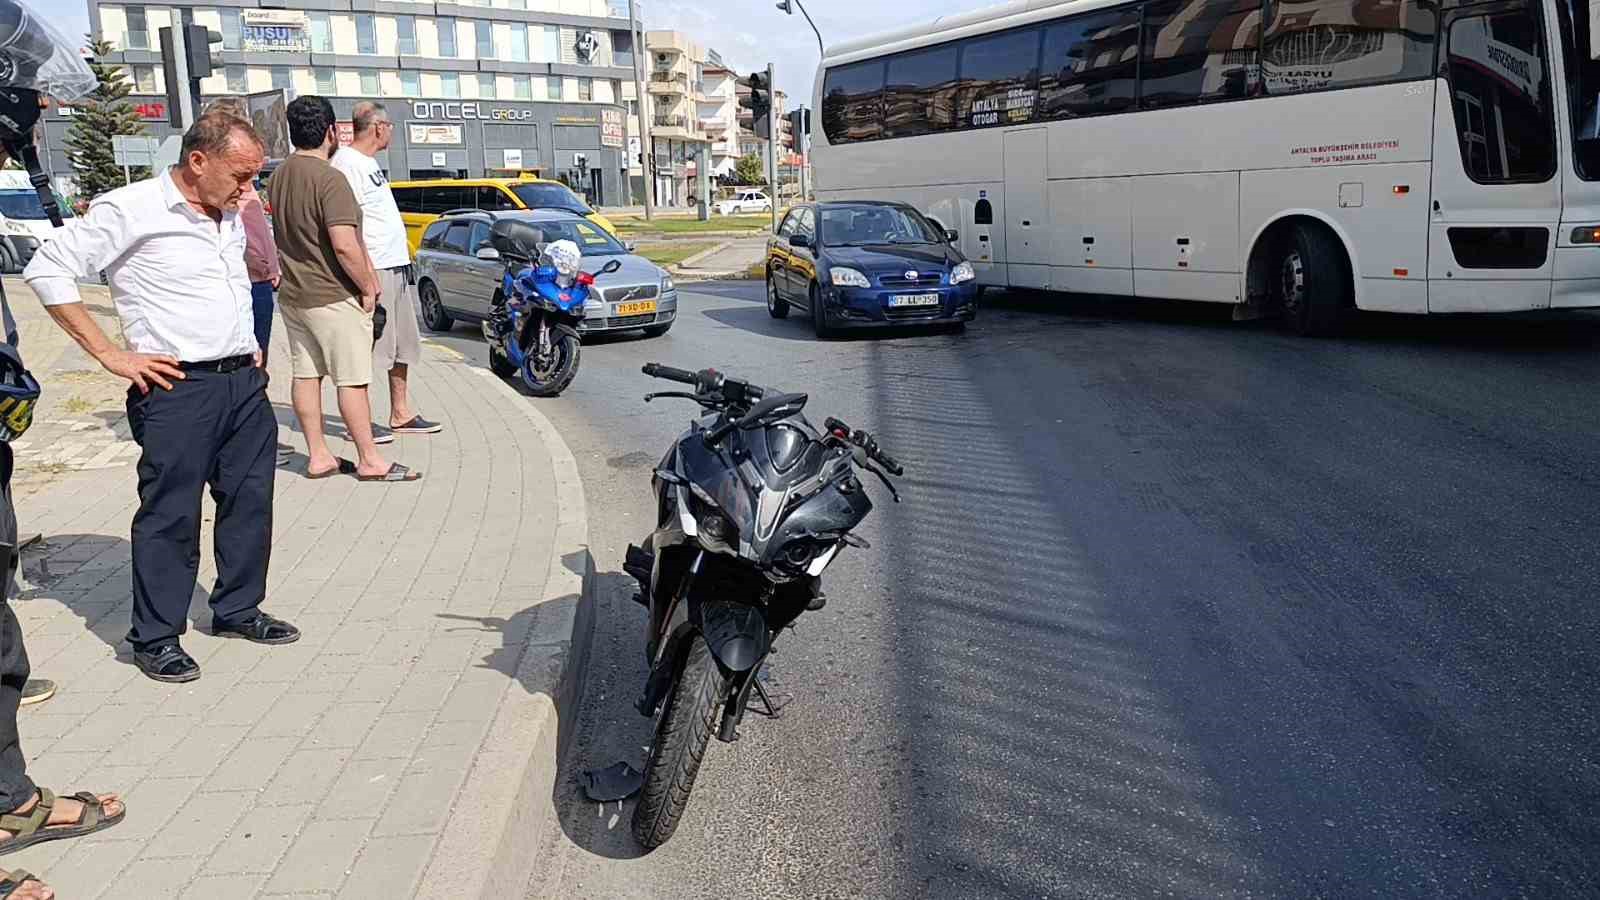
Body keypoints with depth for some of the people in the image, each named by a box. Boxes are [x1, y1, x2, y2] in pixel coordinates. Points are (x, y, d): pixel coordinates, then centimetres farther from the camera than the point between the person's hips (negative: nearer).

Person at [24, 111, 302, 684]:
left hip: (245, 382, 7)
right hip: (178, 387, -7)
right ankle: (156, 637, 12)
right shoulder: (130, 210, -9)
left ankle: (238, 610, 28)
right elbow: (47, 270, -9)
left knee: (250, 502, 12)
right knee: (171, 515, 0)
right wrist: (109, 354, -11)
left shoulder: (231, 215, 13)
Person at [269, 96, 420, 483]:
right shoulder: (330, 178, -19)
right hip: (333, 297, -8)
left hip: (291, 293, 8)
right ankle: (370, 461, 5)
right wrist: (367, 288, -14)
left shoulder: (278, 176, 9)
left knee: (306, 374, 11)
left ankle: (318, 455, 18)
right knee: (352, 379, -2)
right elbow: (344, 246, -26)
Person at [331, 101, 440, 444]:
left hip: (398, 267, 10)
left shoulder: (368, 162, 18)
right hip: (374, 270, -10)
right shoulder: (346, 163, -12)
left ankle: (401, 414, 23)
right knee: (367, 349, -6)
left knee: (403, 344, 14)